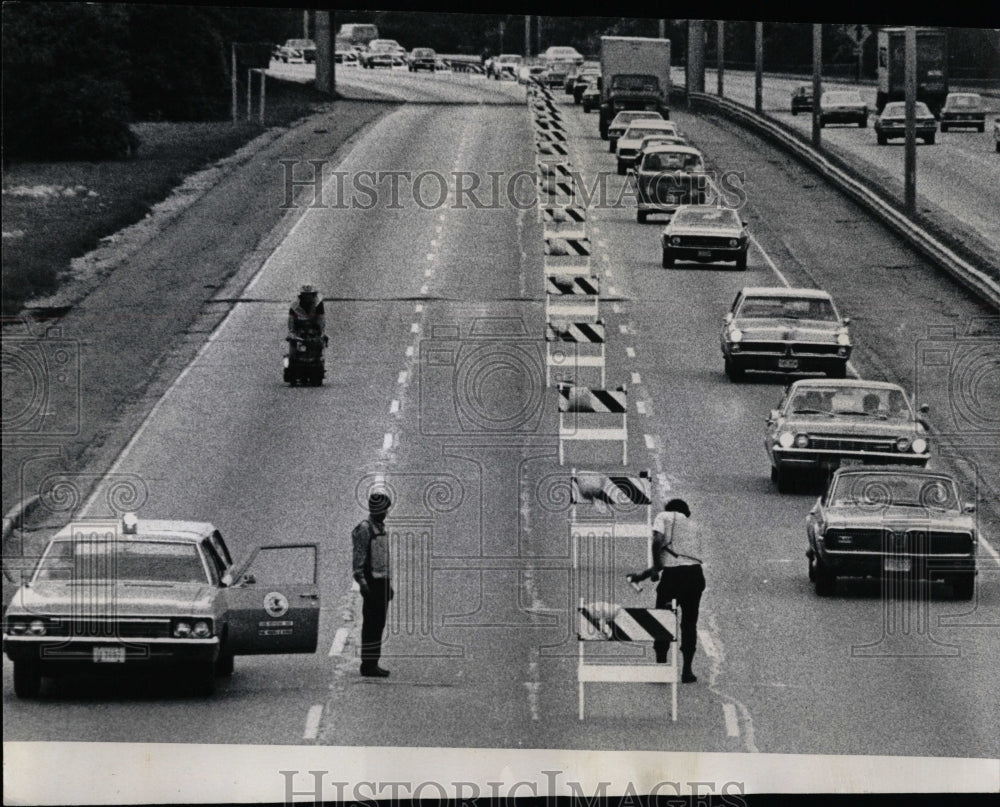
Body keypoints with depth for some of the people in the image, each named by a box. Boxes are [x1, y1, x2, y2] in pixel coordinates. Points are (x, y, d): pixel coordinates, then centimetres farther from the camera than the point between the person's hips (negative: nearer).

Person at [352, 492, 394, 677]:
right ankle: (368, 664, -8)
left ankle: (372, 664, 12)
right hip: (372, 583, -9)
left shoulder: (380, 528, 18)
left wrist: (389, 584, 23)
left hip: (382, 581, 9)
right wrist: (362, 583, -24)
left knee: (378, 624, 9)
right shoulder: (364, 530, -12)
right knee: (371, 624, -9)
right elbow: (358, 558, -17)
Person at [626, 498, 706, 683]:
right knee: (689, 623, 14)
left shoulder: (664, 517, 10)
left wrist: (655, 568, 0)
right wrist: (643, 575, 29)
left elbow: (658, 540, -10)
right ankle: (687, 671, 12)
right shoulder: (693, 527, 26)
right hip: (695, 574, 4)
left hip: (672, 573, -4)